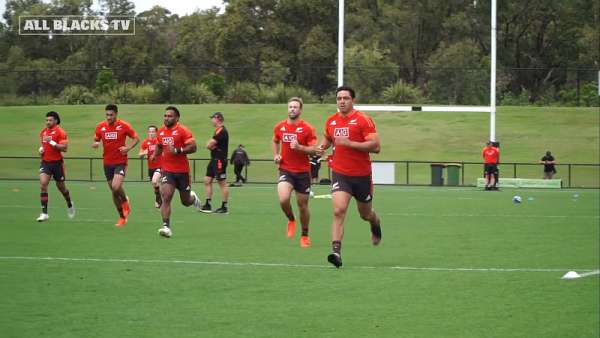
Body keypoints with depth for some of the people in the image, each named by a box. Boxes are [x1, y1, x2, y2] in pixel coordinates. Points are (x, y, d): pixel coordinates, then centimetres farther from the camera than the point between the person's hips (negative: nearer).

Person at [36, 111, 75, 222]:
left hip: (57, 163, -4)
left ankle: (69, 204, 43)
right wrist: (41, 149, 4)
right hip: (45, 162, 4)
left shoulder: (60, 132, -10)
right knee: (43, 184, -15)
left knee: (61, 186, 11)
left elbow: (64, 148, -18)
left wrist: (52, 142, -25)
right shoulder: (43, 132, 8)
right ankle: (44, 213, -15)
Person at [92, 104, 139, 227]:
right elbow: (95, 141, 14)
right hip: (107, 163, 4)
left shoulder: (124, 126, -7)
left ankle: (125, 200, 9)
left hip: (120, 162, -4)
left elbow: (136, 138, 1)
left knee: (116, 187, -24)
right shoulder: (100, 127, 3)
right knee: (113, 192, 8)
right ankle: (122, 217, 22)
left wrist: (128, 148, -16)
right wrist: (95, 144, -11)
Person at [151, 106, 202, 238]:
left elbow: (193, 147, -16)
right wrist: (155, 154, 8)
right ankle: (166, 226, -20)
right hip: (167, 171, 3)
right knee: (166, 197, -17)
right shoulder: (161, 131, 8)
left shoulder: (183, 130, -10)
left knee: (186, 202, 11)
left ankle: (193, 197, 48)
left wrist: (177, 151, -25)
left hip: (182, 171, -3)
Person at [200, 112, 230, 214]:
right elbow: (209, 145, 16)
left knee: (222, 183, -5)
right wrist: (212, 146, -5)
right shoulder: (218, 130, 17)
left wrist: (211, 145, 4)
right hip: (214, 159, 10)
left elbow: (209, 145, -17)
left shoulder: (222, 131, -15)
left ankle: (224, 207, -2)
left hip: (220, 160, -10)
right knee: (207, 180, 10)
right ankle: (208, 205, 13)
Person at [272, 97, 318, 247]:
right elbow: (275, 141, 24)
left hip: (303, 171, -1)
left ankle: (305, 235, 27)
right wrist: (276, 155, 7)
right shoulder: (279, 127, 4)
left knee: (303, 205, 7)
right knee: (283, 199, -23)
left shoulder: (307, 128, -7)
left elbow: (313, 149, -9)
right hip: (285, 170, 1)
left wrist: (299, 147, -26)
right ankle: (291, 220, 9)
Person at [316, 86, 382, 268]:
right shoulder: (331, 121, 5)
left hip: (362, 175, -2)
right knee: (338, 211, -18)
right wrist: (322, 147, 3)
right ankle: (336, 251, -23)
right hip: (340, 173, 2)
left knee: (365, 214, 16)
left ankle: (375, 223, 53)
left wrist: (349, 143, -24)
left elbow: (376, 146, -18)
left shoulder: (363, 120, -11)